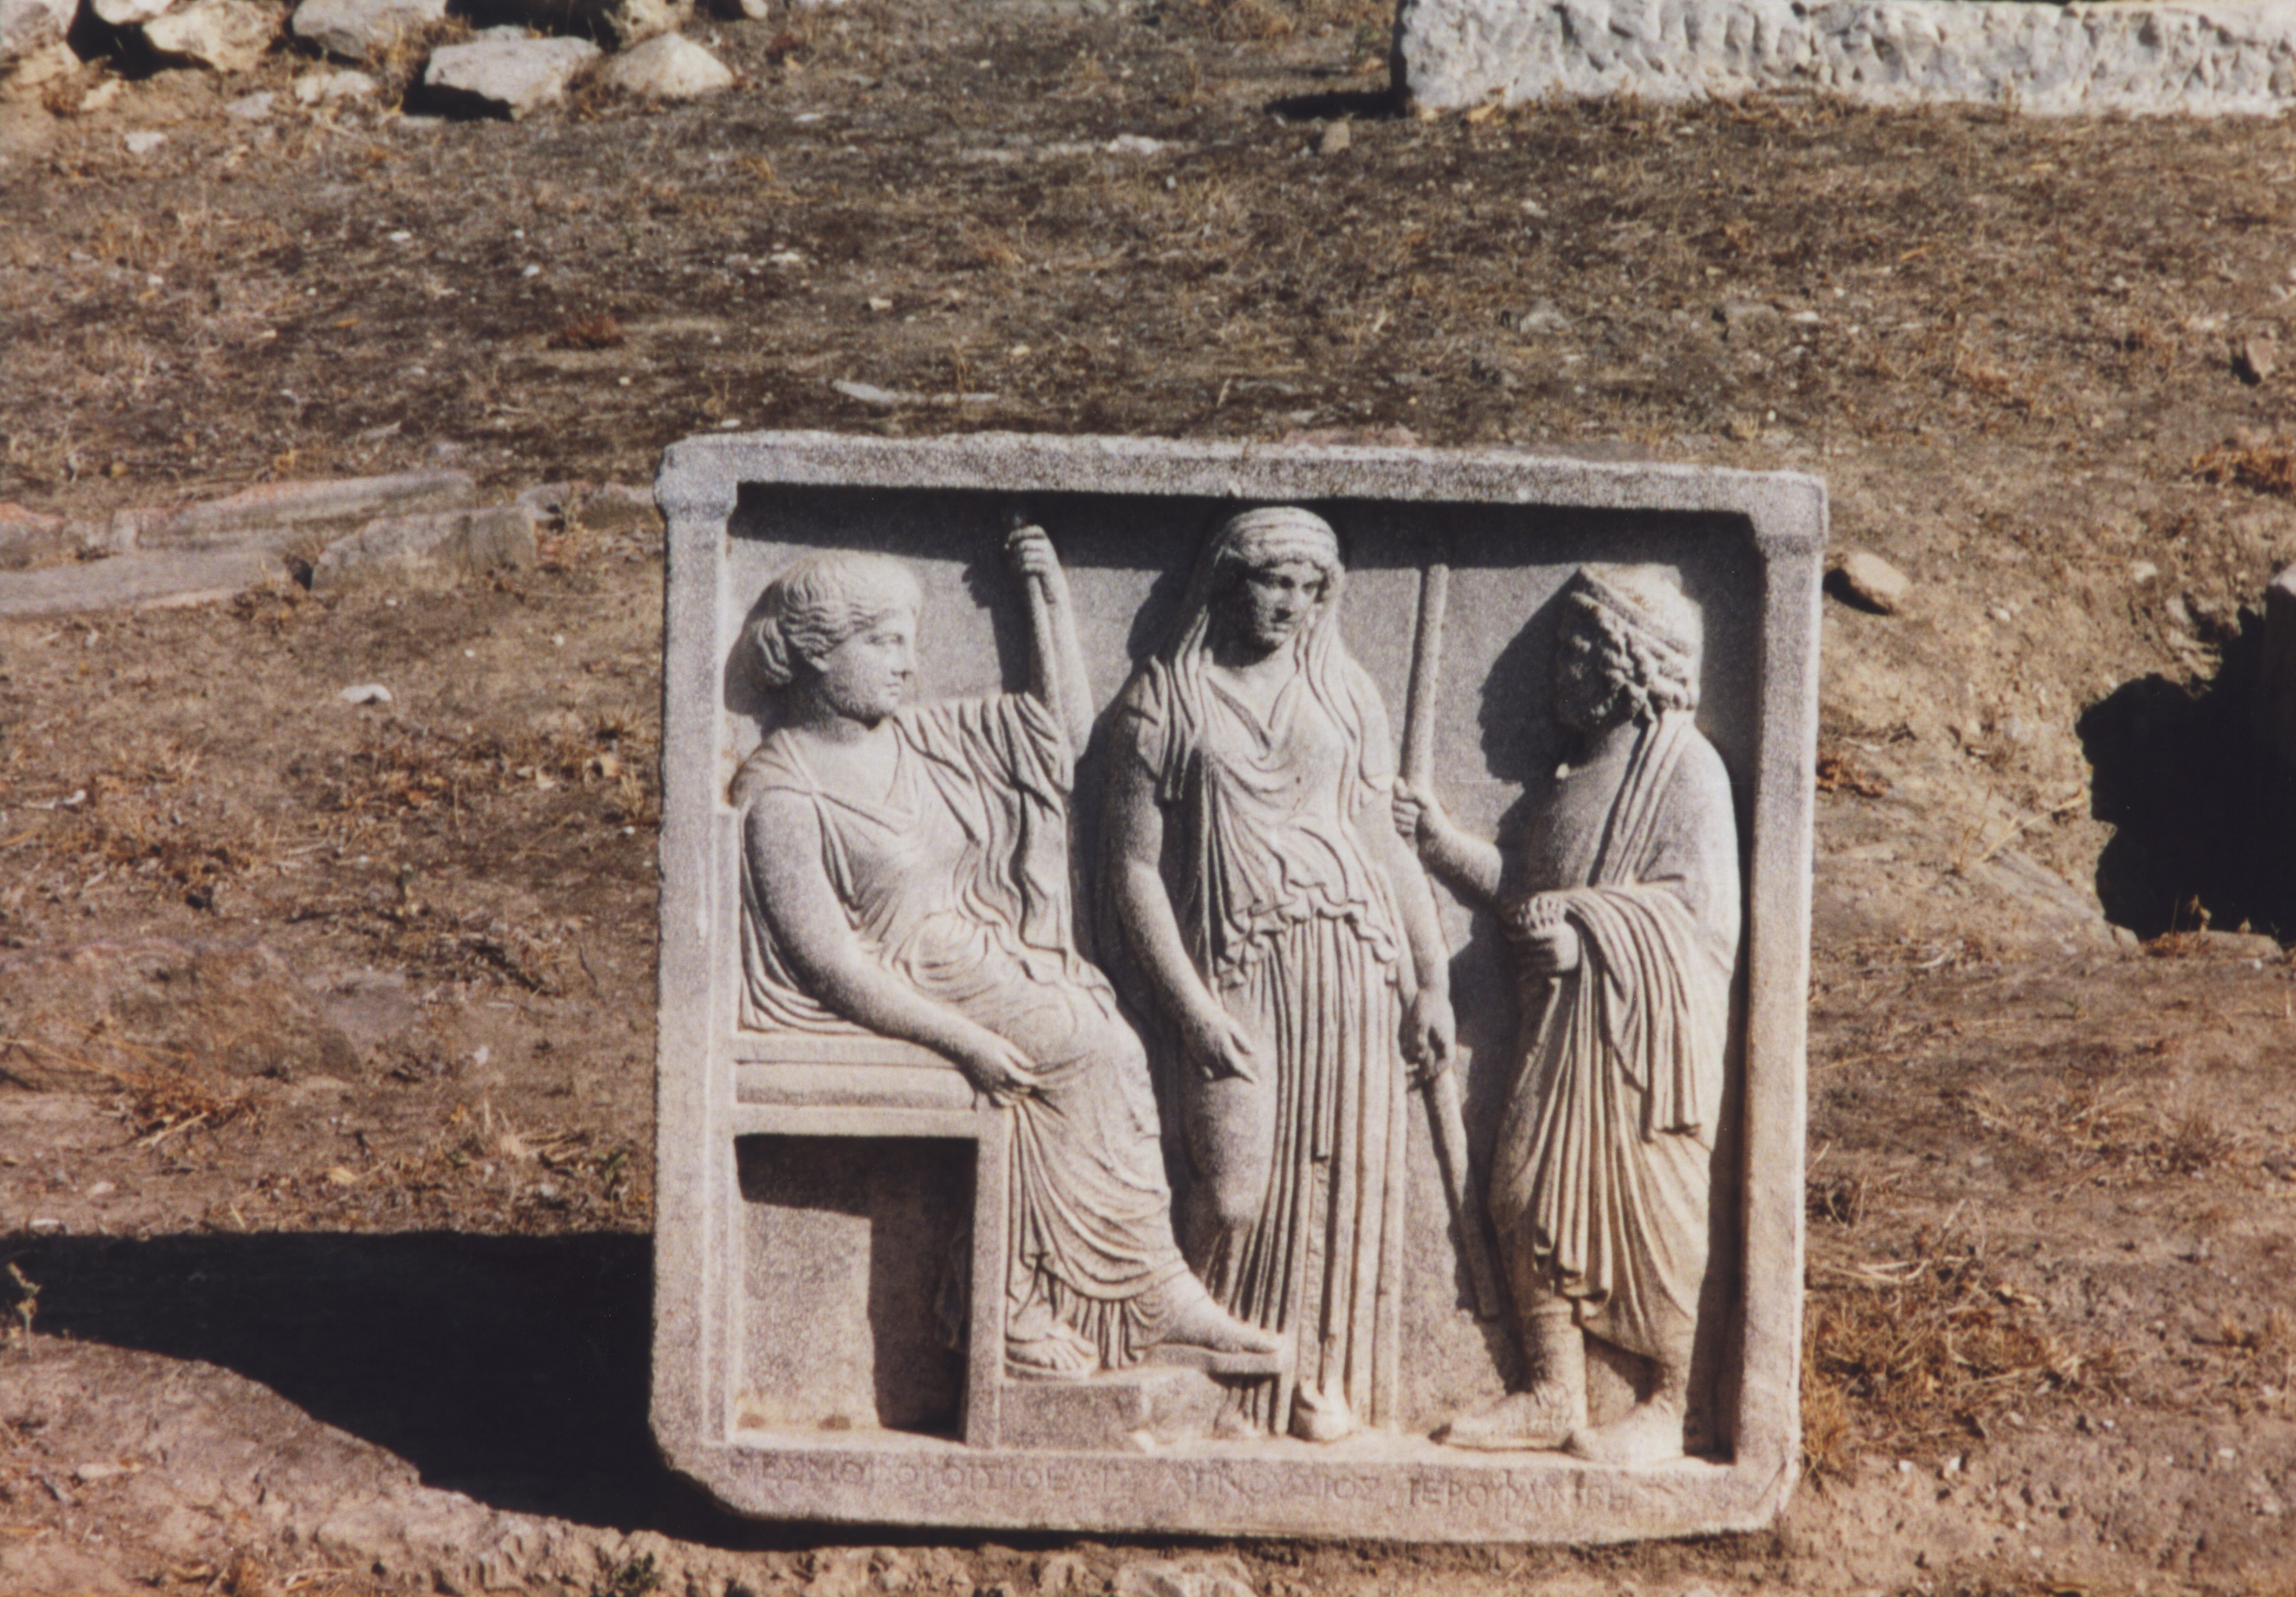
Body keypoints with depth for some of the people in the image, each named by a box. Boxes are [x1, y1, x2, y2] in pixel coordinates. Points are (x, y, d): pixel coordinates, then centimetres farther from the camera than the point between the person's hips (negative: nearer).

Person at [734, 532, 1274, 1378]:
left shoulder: (923, 739, 13)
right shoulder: (782, 797, -10)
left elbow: (1064, 719, 21)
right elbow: (828, 963, -17)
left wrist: (1050, 594, 12)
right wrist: (961, 1039, -23)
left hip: (982, 972, 8)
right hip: (878, 1008, -7)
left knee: (1106, 1049, -18)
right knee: (1089, 1054, -22)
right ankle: (1159, 1294, -16)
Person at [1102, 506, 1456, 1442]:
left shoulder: (1343, 694, 11)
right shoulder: (1161, 700, 1)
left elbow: (1384, 845, 13)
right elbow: (1135, 867, -3)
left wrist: (1431, 980, 9)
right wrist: (1191, 1005, -10)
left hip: (1347, 955, 3)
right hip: (1229, 969, -3)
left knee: (1337, 1172, 4)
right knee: (1232, 1192, -8)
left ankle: (1322, 1374, 19)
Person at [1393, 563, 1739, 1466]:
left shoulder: (1688, 771, -10)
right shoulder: (1586, 767, 16)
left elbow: (1698, 907, -17)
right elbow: (1536, 892, 20)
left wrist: (1587, 926, -22)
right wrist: (1444, 844, 16)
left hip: (1650, 1020, -8)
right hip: (1566, 1018, 8)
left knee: (1655, 1208, 0)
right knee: (1532, 1193, 5)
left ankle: (1673, 1405, 13)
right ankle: (1553, 1397, 16)